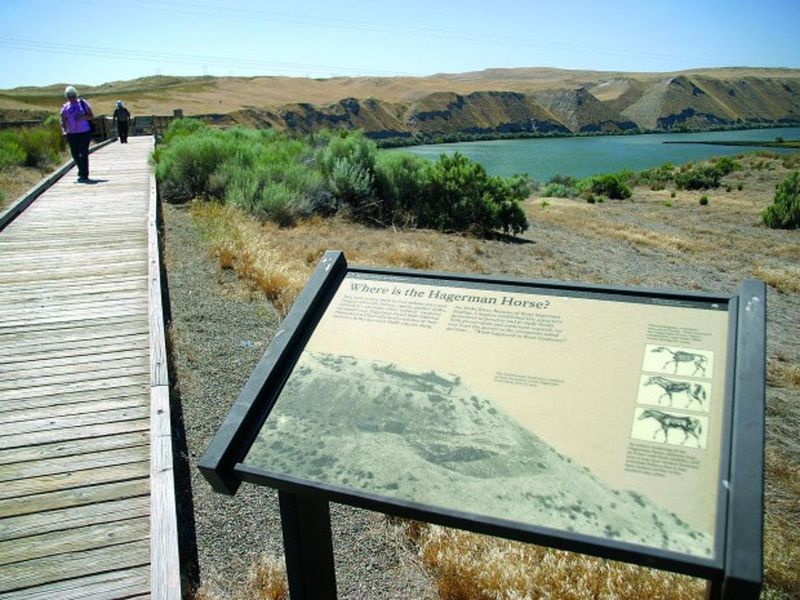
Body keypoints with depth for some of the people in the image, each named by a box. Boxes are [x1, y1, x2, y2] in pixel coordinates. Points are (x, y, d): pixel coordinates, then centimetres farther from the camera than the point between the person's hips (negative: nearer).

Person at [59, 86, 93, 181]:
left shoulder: (83, 103, 2)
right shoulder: (65, 107, 9)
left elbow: (91, 115, 1)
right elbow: (63, 121, 8)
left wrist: (82, 117, -17)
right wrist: (64, 130, -9)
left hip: (84, 132, -3)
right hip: (72, 134, 3)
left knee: (83, 154, -7)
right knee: (75, 154, 8)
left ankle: (84, 175, -2)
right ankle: (82, 171, 30)